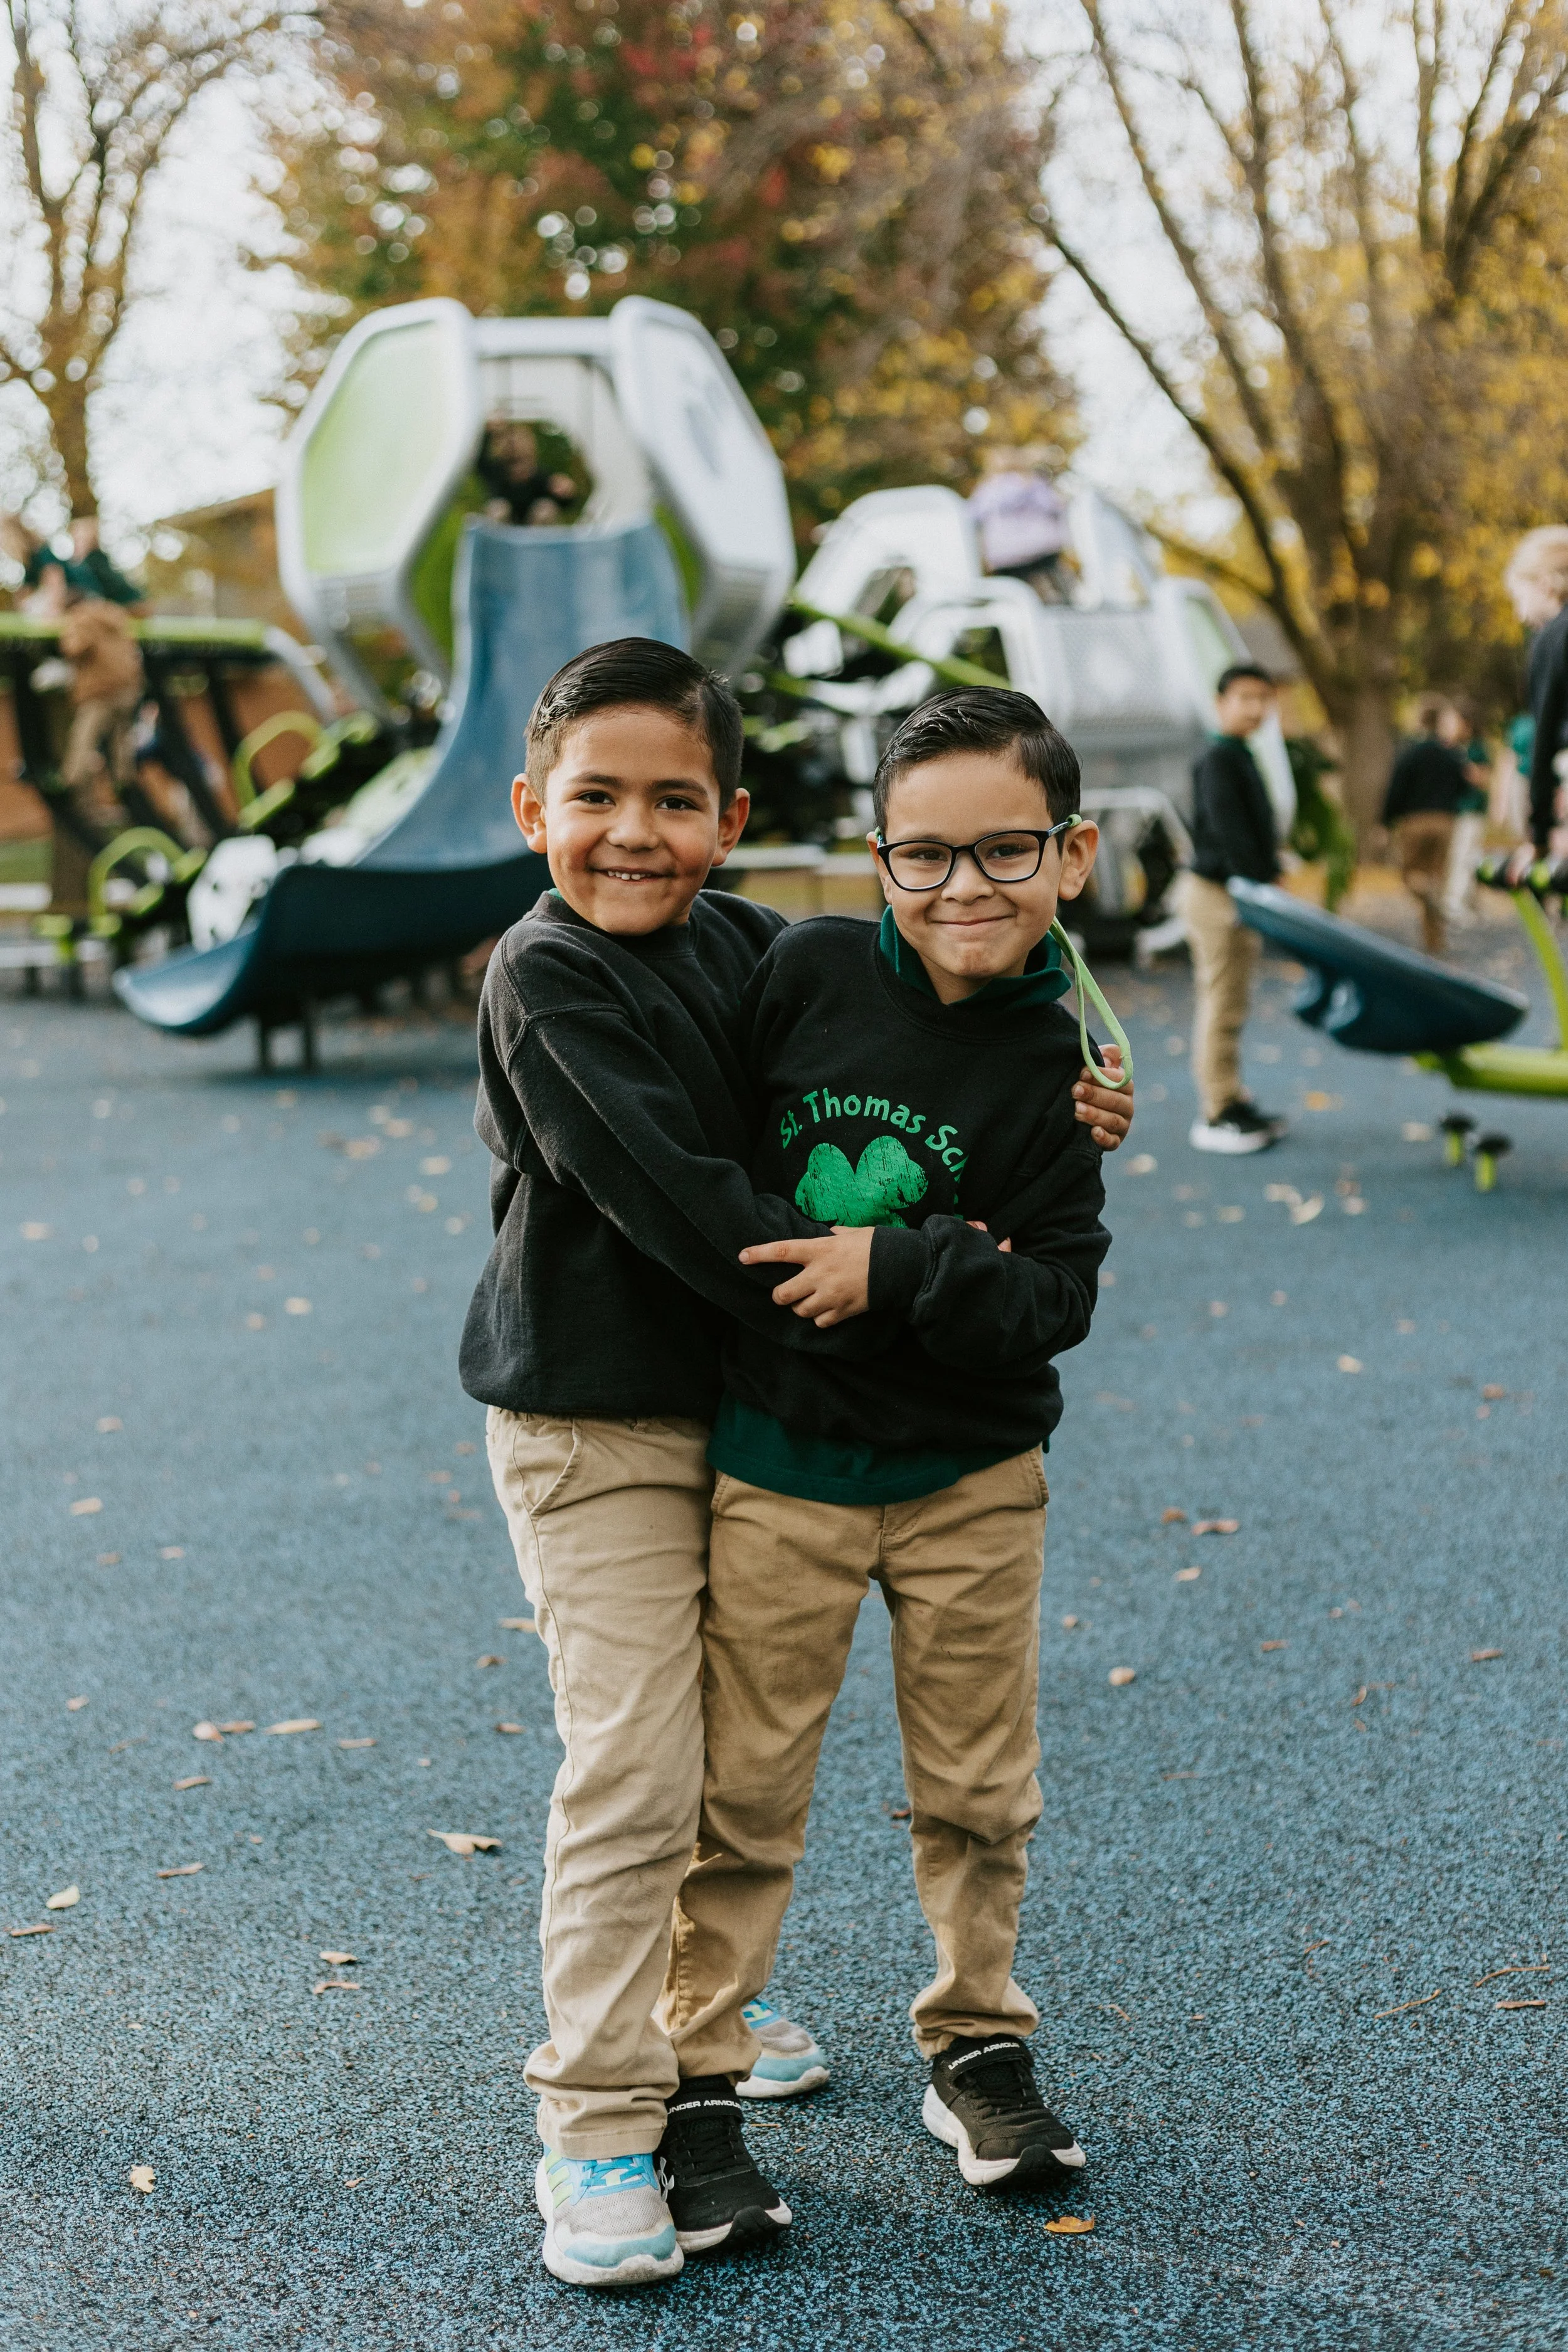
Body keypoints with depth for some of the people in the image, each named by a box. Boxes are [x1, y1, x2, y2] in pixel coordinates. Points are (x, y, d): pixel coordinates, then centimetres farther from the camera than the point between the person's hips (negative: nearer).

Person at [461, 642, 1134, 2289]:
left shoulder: (744, 947, 5)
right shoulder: (546, 980, -14)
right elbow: (667, 1192, -22)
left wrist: (1056, 1106, 1)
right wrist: (857, 1305, -20)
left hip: (734, 1405, 6)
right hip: (592, 1424, -6)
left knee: (733, 1761, 15)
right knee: (632, 1774, -8)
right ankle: (600, 2132, 1)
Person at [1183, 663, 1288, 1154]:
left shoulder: (1241, 759, 18)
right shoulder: (1219, 760, -13)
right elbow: (1229, 833, -22)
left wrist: (1268, 882, 13)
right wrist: (1260, 888, -25)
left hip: (1240, 893, 10)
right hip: (1216, 893, -10)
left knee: (1227, 1005, 14)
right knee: (1220, 1004, -7)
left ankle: (1230, 1101, 20)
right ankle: (1217, 1115, -4)